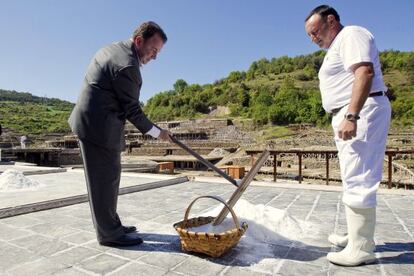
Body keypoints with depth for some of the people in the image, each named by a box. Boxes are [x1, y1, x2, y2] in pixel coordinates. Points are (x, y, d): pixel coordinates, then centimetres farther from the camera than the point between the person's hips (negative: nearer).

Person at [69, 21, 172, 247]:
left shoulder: (111, 49, 13)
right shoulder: (128, 65, -19)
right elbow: (132, 110, -14)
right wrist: (157, 133, -4)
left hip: (90, 121, 10)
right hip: (99, 127, -10)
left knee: (107, 177, 14)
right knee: (106, 178, -2)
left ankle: (111, 224, 26)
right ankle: (109, 233, 10)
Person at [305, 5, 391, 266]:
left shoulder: (351, 35, -5)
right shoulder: (337, 46, 24)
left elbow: (365, 72, -20)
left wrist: (351, 116, -30)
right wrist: (347, 117, 17)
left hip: (361, 112, -10)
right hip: (350, 116, 10)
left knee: (358, 180, -9)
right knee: (355, 179, 13)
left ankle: (361, 249, 0)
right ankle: (357, 236, 24)